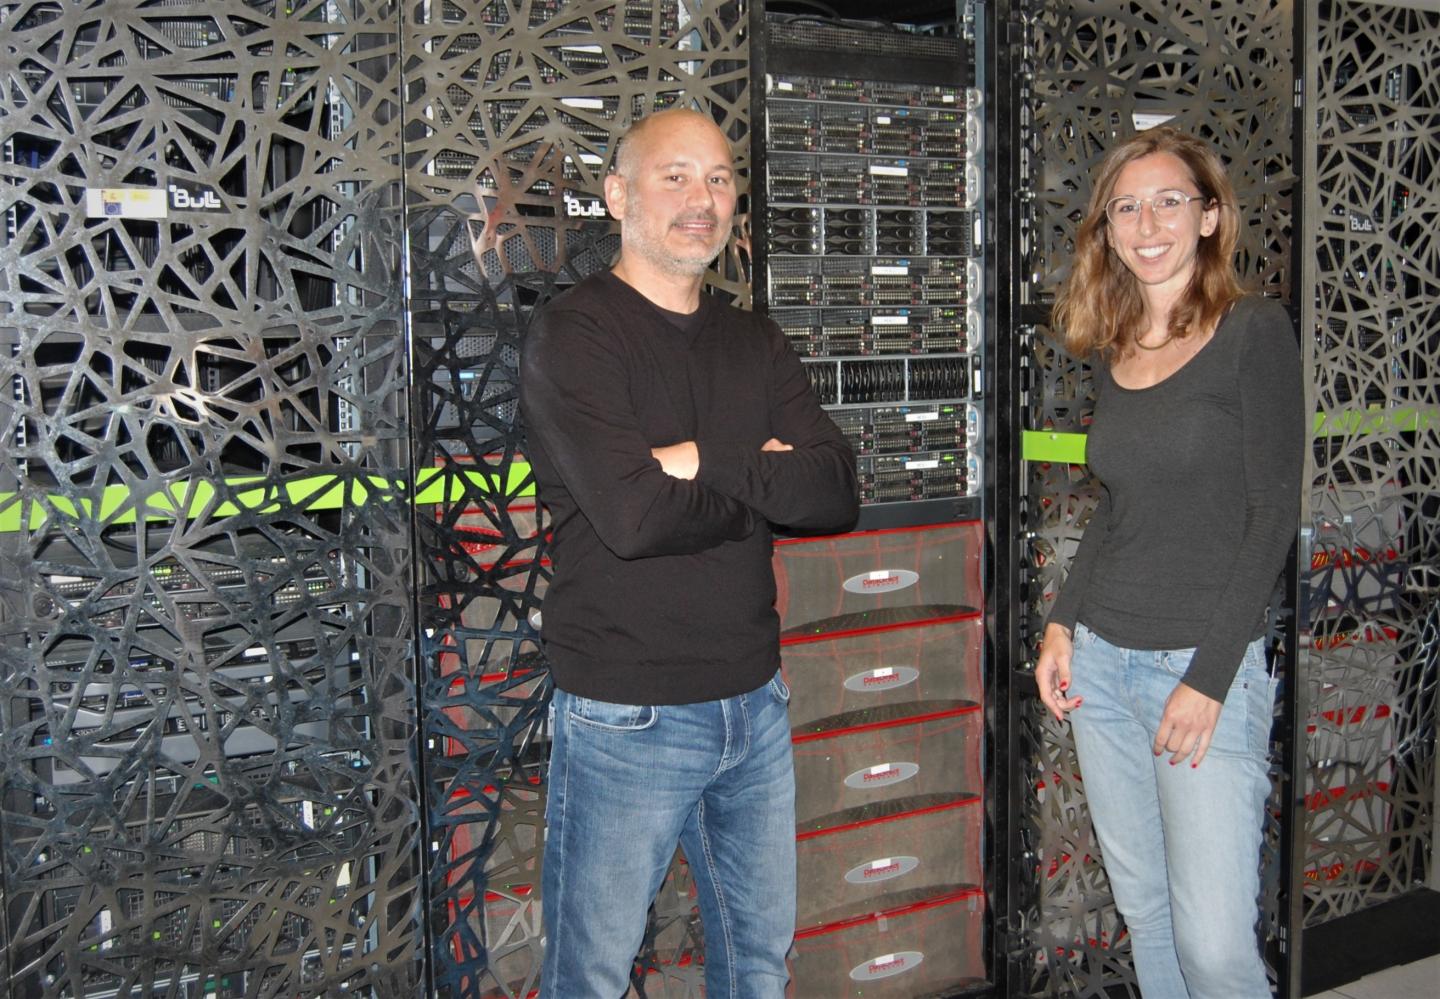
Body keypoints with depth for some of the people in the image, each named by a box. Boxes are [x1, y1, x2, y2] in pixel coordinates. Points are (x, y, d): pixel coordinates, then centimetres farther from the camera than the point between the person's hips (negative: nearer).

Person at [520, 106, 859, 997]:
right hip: (626, 715, -6)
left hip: (754, 700, 6)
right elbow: (632, 515, -23)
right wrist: (766, 486, -9)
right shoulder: (574, 334, -10)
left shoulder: (757, 344, 10)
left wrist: (702, 460, -16)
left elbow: (838, 493, -3)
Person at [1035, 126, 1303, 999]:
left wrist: (1209, 675, -14)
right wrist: (1063, 622, 6)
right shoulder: (1114, 354, 11)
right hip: (1101, 664, 6)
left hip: (1207, 663, -6)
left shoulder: (1254, 332, -7)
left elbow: (1274, 513, -10)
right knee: (1143, 912, 13)